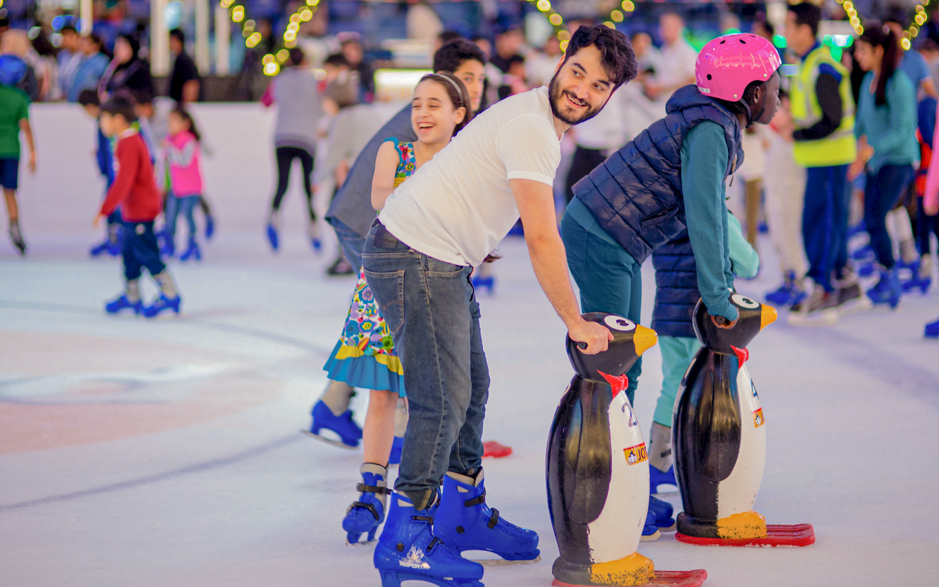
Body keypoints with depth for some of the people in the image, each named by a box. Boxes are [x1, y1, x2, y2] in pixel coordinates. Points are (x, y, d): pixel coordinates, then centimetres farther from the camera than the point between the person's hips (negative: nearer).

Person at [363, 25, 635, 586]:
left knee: (472, 388, 19)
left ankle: (465, 516, 33)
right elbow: (542, 240, -22)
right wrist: (575, 322, -16)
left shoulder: (548, 128, 13)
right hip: (414, 259, -11)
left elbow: (549, 226, 24)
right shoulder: (529, 128, -20)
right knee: (443, 401, -10)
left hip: (447, 264, 11)